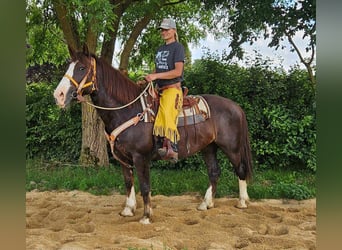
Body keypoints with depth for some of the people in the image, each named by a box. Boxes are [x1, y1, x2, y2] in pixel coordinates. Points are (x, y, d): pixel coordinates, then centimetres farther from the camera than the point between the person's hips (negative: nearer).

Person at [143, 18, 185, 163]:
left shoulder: (177, 47, -2)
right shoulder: (160, 49, 22)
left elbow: (178, 71, -13)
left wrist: (156, 76, -18)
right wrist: (147, 79, 6)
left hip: (173, 88, -8)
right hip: (159, 89, 8)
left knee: (167, 115, -25)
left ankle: (172, 149, -24)